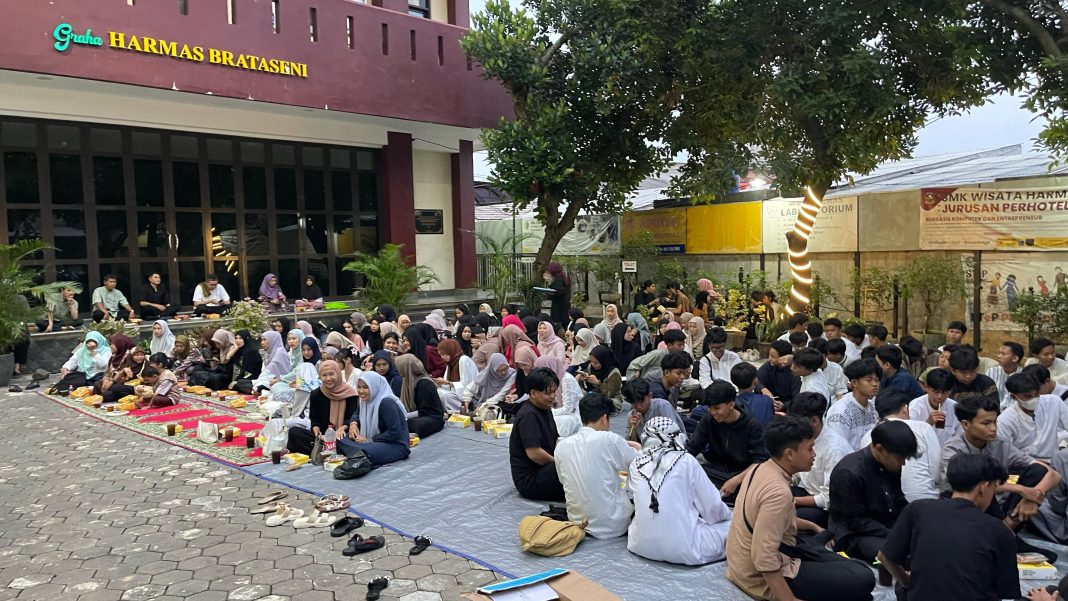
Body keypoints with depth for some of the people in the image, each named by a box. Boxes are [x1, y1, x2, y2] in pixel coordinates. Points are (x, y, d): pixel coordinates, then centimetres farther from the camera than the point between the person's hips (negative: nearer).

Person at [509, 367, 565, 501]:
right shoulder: (528, 415, -19)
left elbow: (555, 440, 16)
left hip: (545, 469, 10)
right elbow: (534, 453, -26)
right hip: (529, 480, -10)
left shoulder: (545, 409, 12)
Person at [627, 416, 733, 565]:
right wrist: (728, 514, 19)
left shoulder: (636, 464, 2)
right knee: (731, 524, 16)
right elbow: (712, 506, 0)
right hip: (683, 549, -2)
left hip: (642, 546, 2)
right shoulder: (685, 460, -5)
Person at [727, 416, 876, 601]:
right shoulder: (778, 492, -28)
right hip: (765, 578, -9)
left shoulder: (760, 469, 1)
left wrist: (813, 527, 24)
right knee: (864, 578, -11)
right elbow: (764, 559, -33)